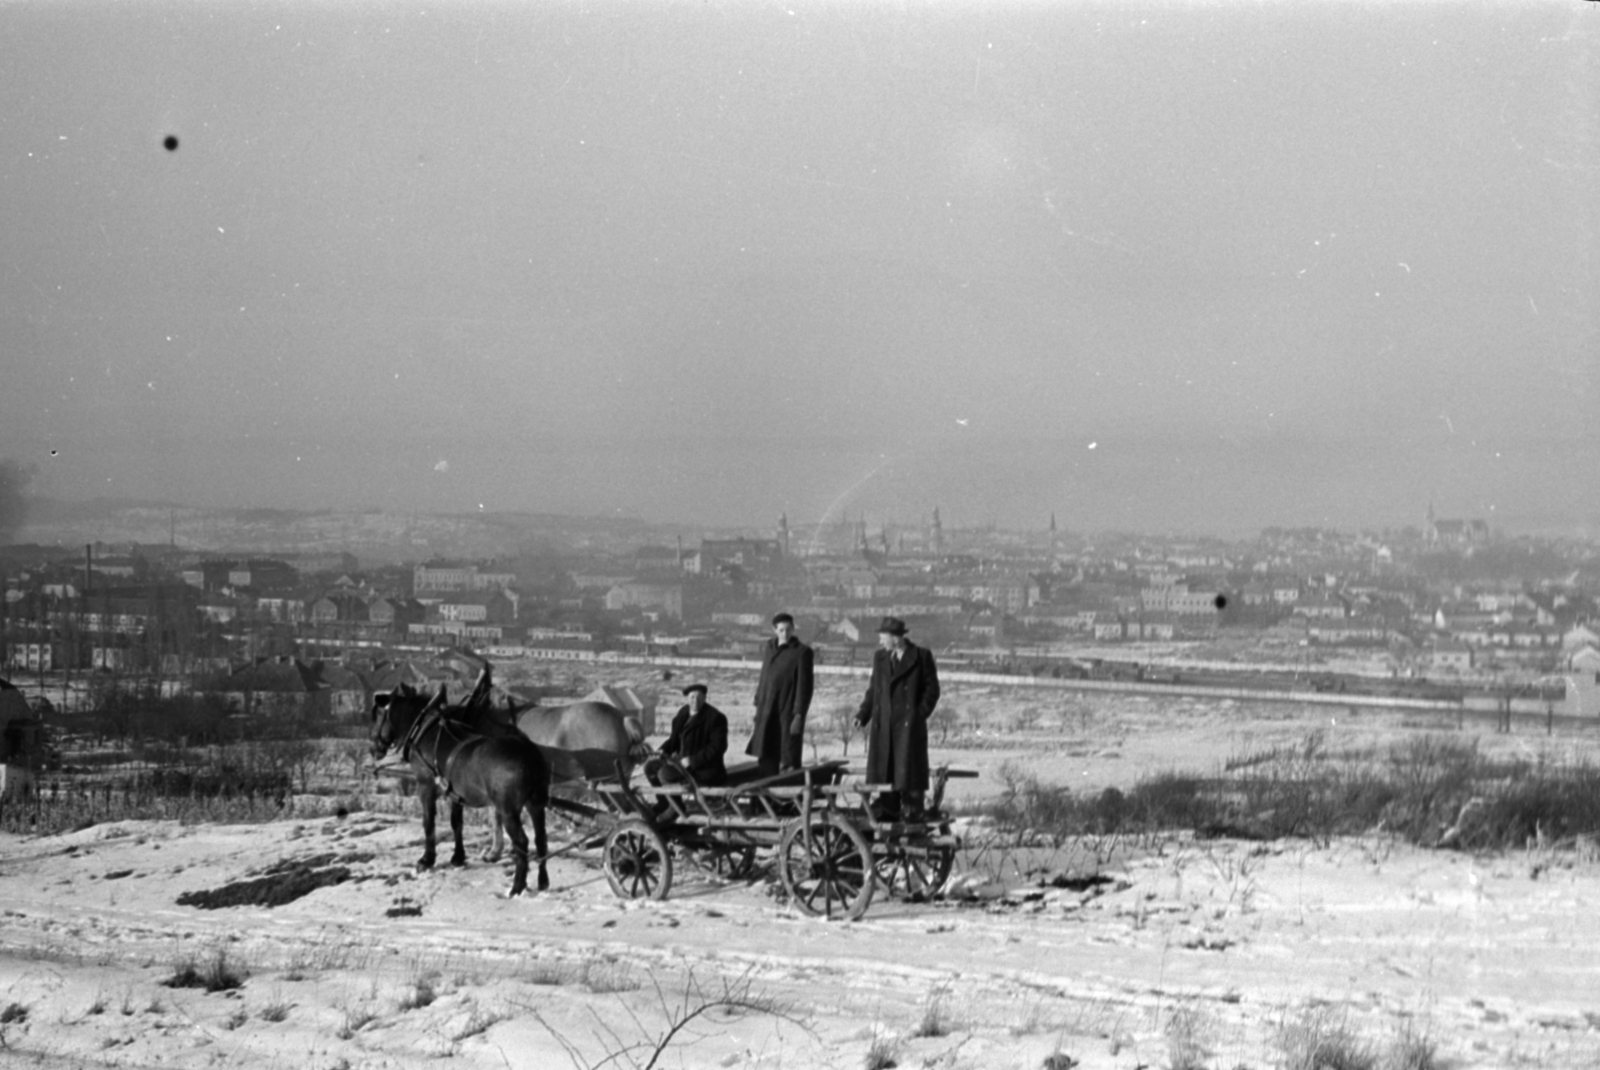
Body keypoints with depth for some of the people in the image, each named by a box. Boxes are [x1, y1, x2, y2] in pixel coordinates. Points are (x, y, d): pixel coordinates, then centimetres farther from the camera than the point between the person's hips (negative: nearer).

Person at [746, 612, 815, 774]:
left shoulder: (802, 652, -6)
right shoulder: (768, 648, 12)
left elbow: (805, 685, -9)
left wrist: (799, 715, -15)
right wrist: (758, 706, 16)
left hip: (788, 711, -6)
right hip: (767, 713, 6)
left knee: (789, 759, -5)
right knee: (766, 756, 8)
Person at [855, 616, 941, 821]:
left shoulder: (922, 656, -1)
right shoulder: (880, 658, 13)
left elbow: (931, 688, -1)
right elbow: (873, 689, 16)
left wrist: (920, 714, -11)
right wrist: (862, 715, 6)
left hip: (909, 721, -5)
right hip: (883, 722, 5)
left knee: (908, 765, -5)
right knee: (883, 766, 3)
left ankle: (911, 810, 0)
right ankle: (887, 809, 9)